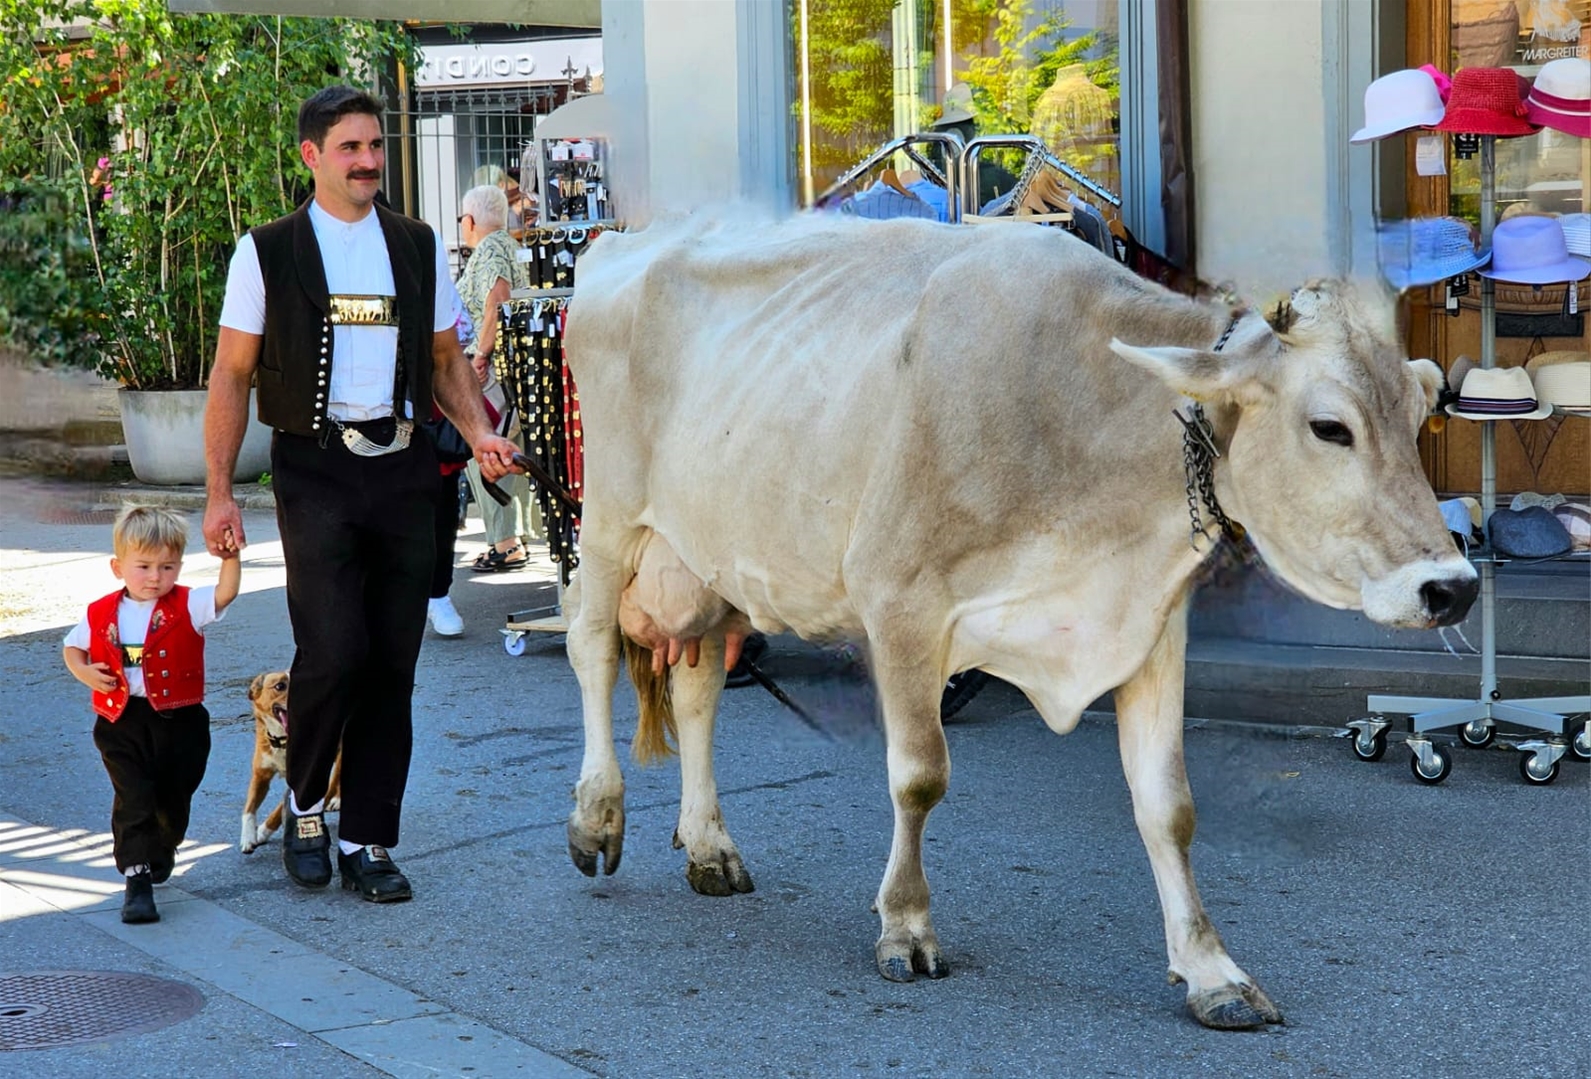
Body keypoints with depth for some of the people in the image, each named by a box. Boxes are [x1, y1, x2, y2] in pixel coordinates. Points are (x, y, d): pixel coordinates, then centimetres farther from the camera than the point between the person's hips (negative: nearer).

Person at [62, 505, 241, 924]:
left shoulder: (188, 606, -4)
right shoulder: (101, 615, 2)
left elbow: (225, 593, -21)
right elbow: (72, 646, 16)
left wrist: (230, 555, -35)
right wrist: (84, 672, -4)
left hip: (179, 720, 0)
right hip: (121, 721, 0)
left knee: (173, 798, 12)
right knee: (133, 799, -10)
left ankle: (161, 854, 41)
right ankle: (137, 879, -11)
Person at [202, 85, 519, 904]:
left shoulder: (419, 248, 11)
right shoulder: (267, 252, 2)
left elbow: (445, 361, 18)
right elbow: (231, 376, 3)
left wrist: (479, 433, -1)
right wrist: (218, 493, -3)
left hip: (403, 469, 3)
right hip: (315, 472, -3)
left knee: (393, 665, 4)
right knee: (333, 652, -15)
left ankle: (367, 843, 14)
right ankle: (303, 804, 11)